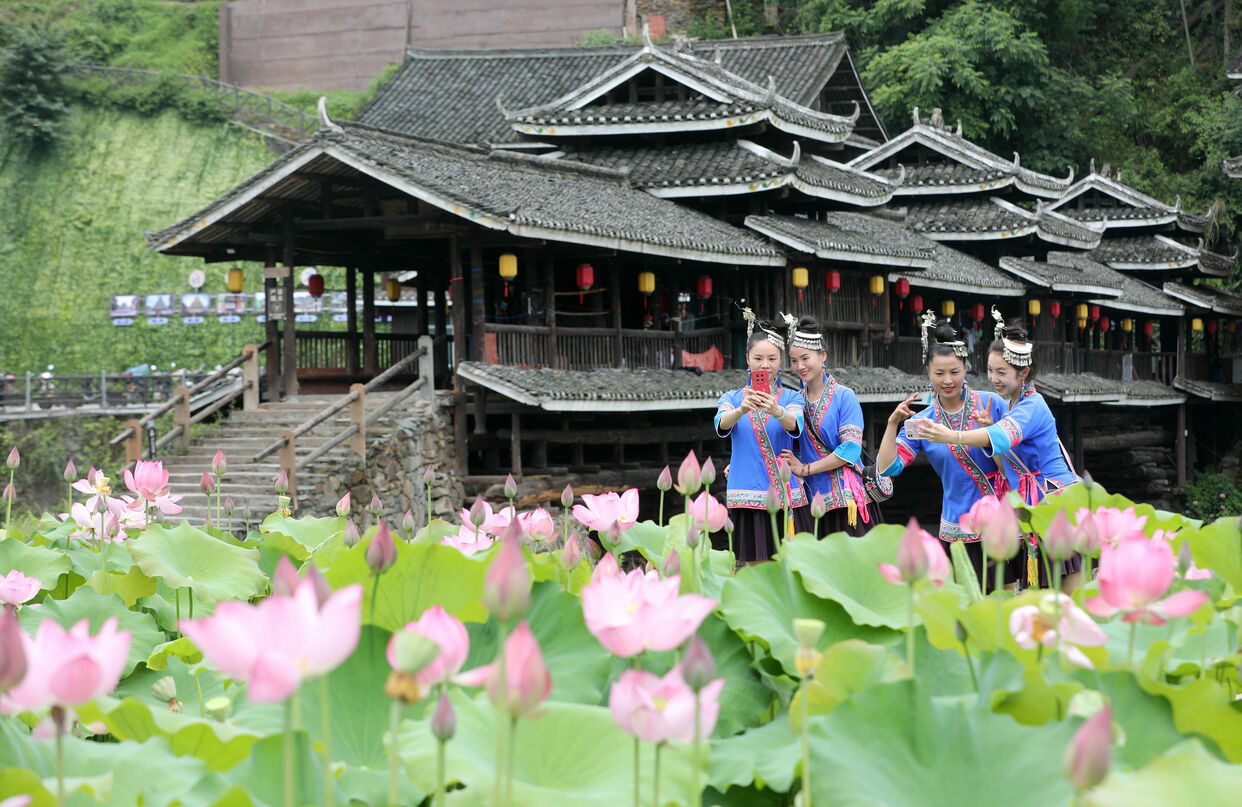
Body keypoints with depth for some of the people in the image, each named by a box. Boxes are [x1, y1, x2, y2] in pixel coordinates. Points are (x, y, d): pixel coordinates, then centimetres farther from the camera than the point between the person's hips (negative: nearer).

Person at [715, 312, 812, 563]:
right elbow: (722, 425, -12)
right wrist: (742, 409, -34)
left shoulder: (791, 398, 7)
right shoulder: (732, 398, 10)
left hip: (785, 495, 0)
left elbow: (795, 426, -15)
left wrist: (776, 411, -37)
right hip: (747, 495, 0)